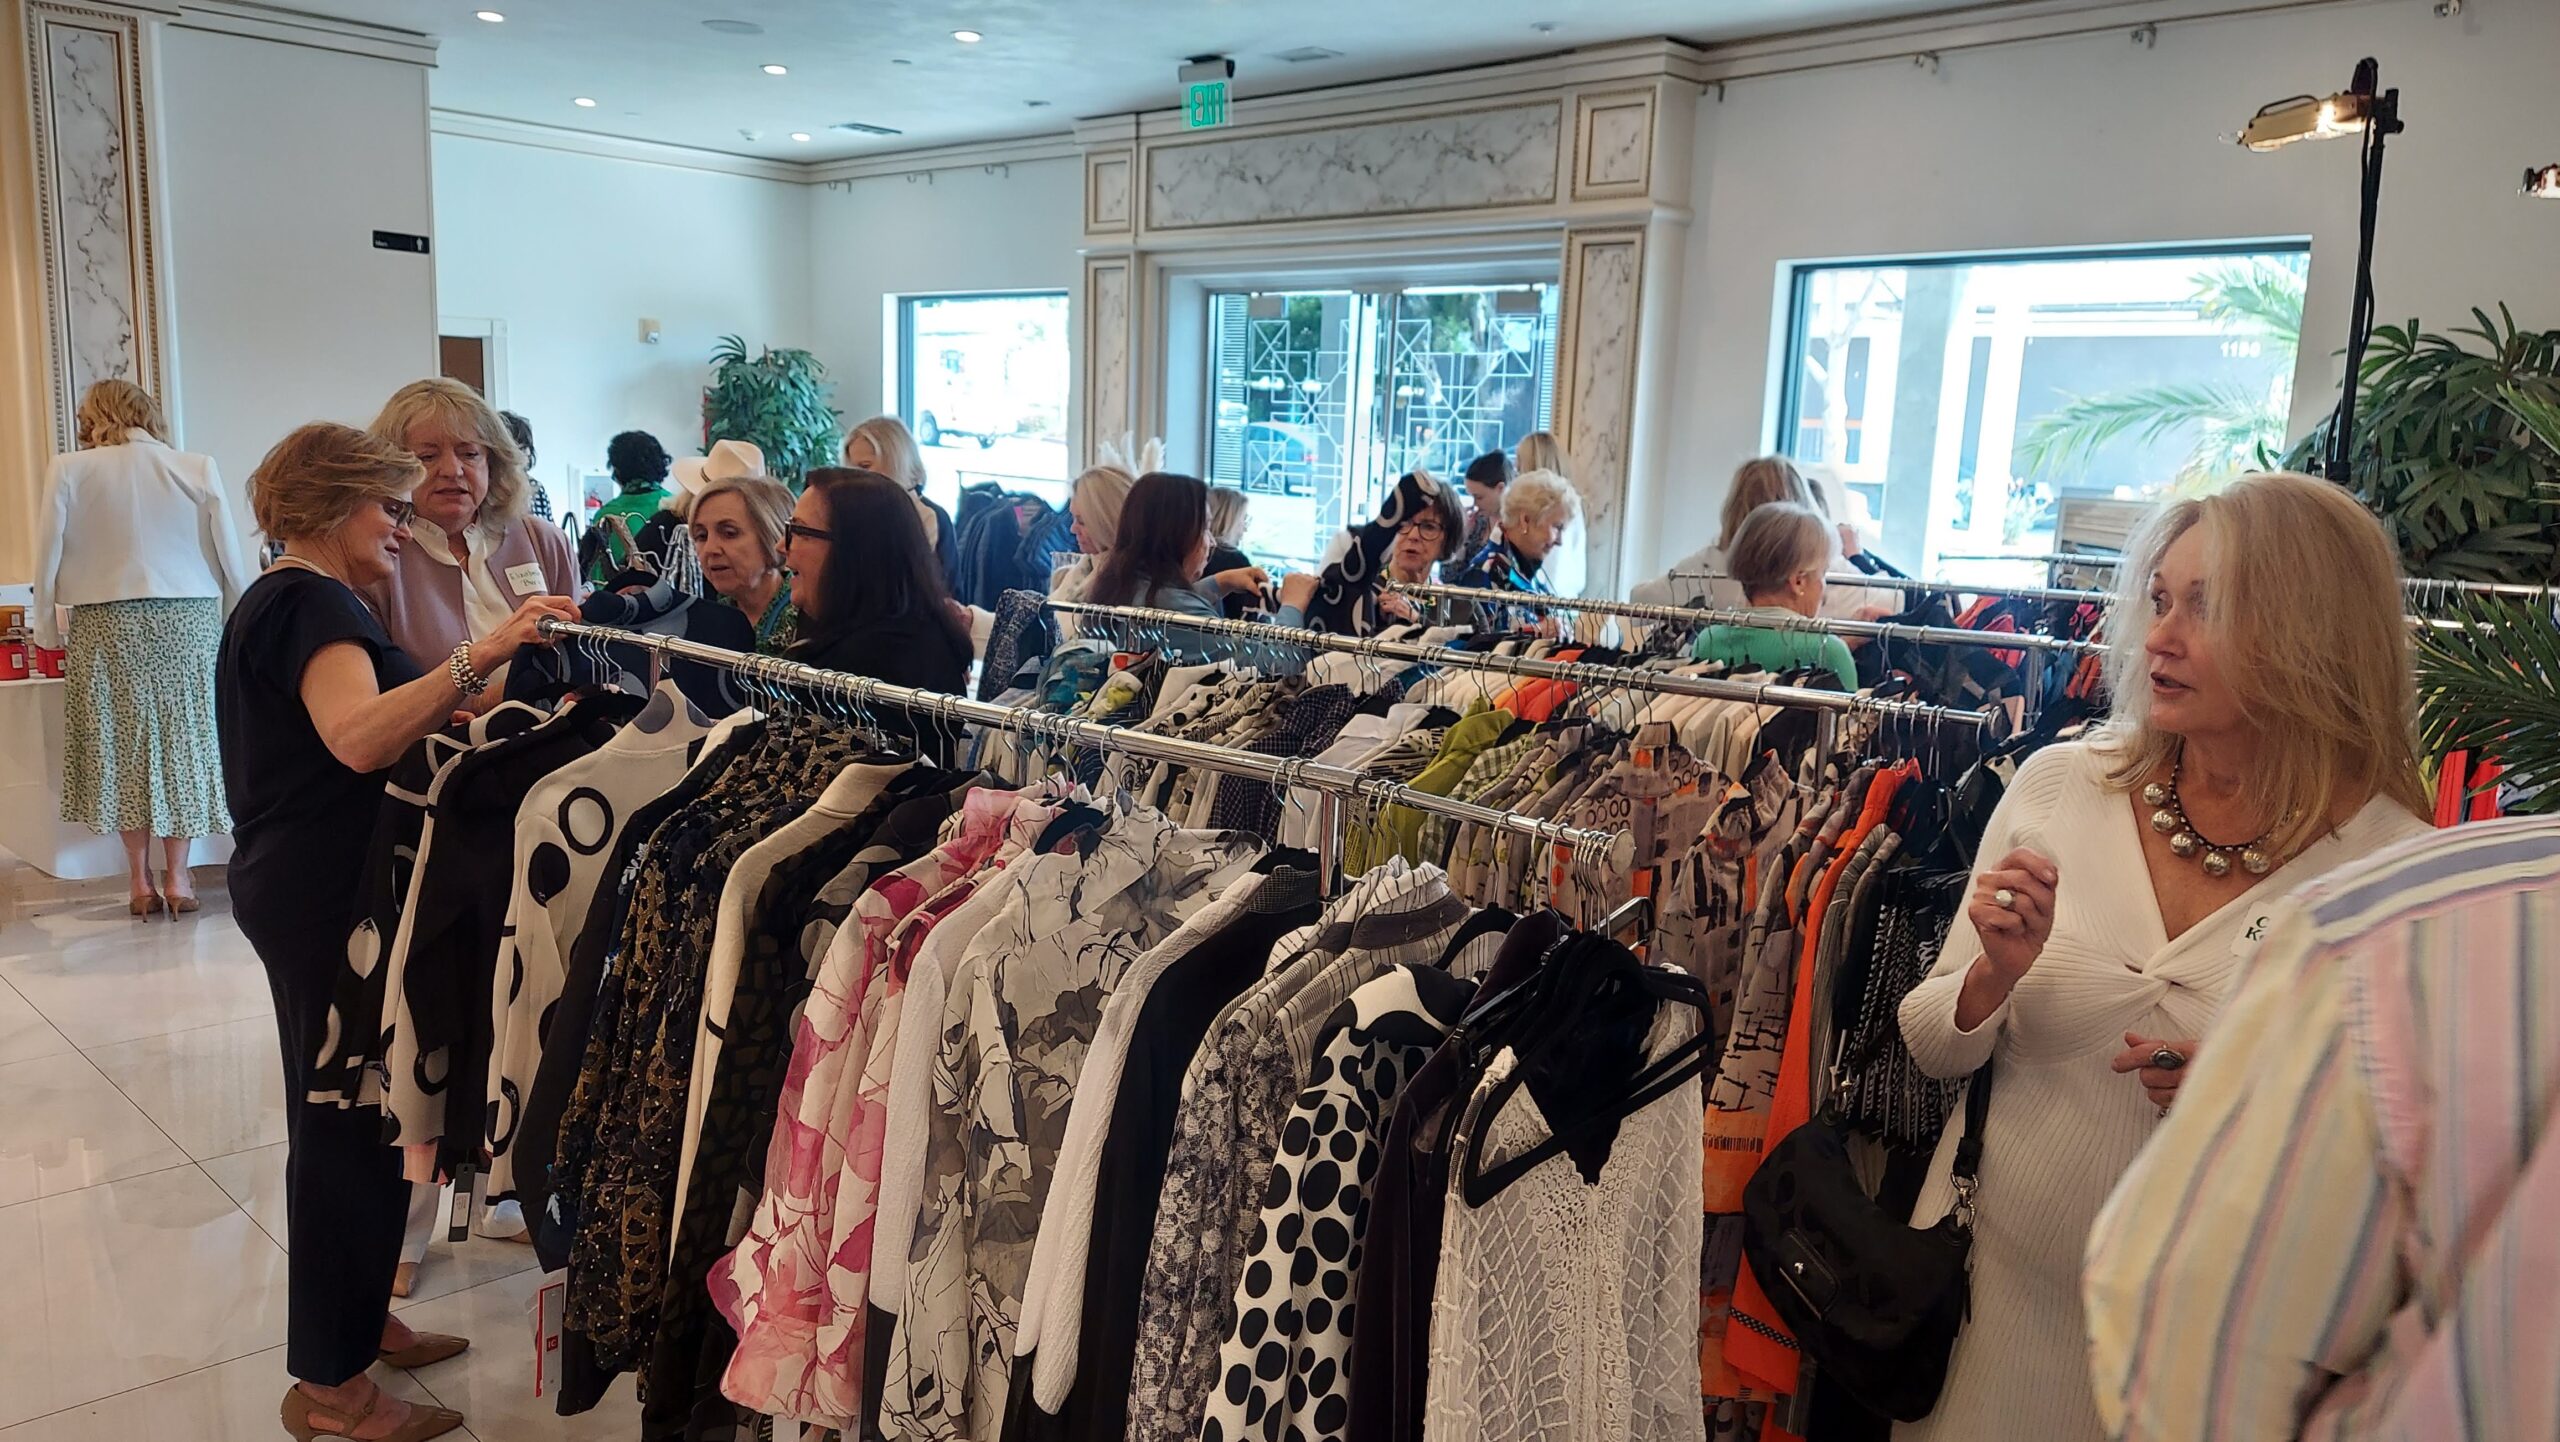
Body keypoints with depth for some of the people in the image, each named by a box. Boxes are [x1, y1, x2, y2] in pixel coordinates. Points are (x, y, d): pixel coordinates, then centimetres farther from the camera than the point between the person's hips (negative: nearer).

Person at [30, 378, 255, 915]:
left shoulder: (68, 471, -1)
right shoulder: (198, 469, 0)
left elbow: (47, 562, 0)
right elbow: (232, 564, -1)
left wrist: (48, 634, 12)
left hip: (105, 627, 0)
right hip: (187, 624, 0)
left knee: (121, 744, 10)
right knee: (183, 738, 9)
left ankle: (140, 879, 11)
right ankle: (177, 876, 8)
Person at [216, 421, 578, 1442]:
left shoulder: (281, 602, 18)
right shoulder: (314, 604, -16)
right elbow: (359, 736, -35)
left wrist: (459, 696, 14)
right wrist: (477, 658, -43)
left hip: (298, 885, 11)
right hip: (325, 893, -11)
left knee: (347, 1111, 19)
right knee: (348, 1118, -3)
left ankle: (355, 1320, 33)